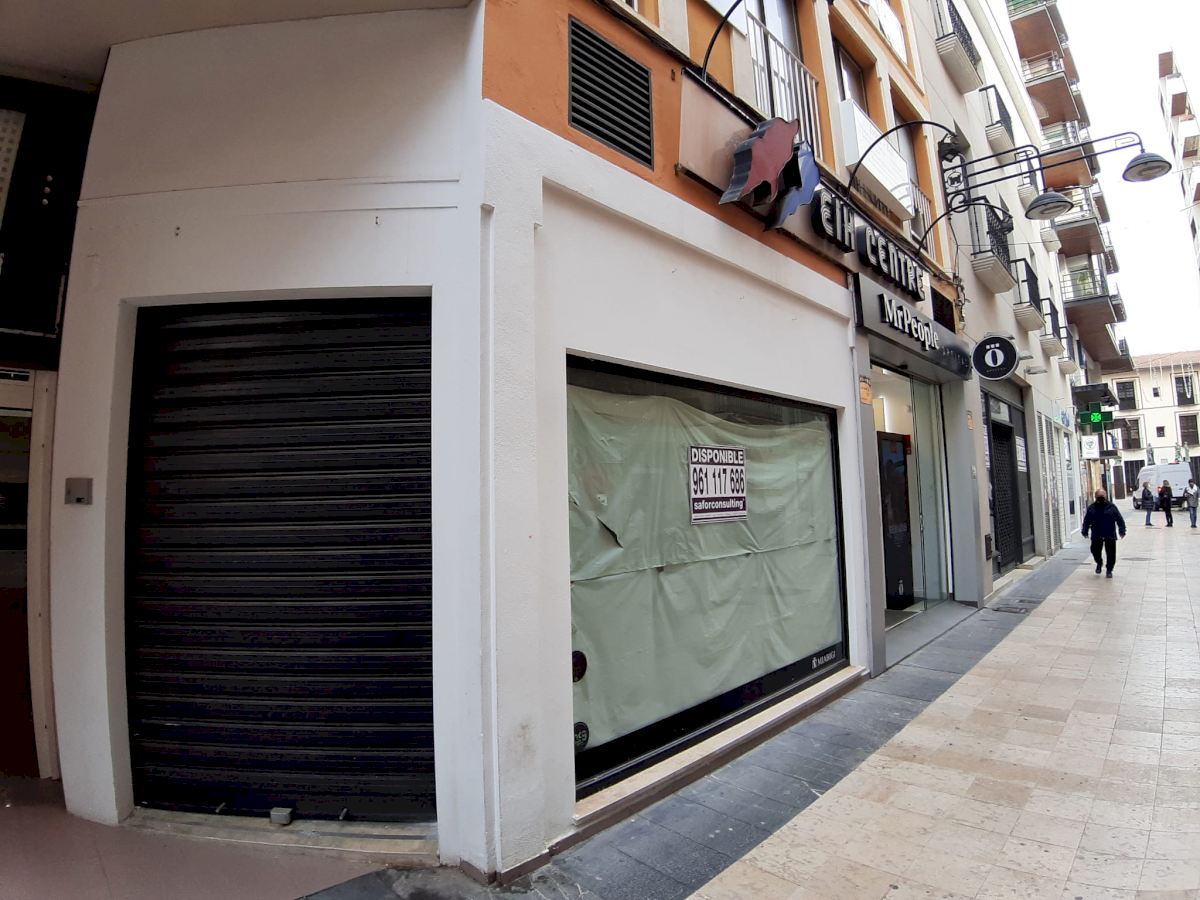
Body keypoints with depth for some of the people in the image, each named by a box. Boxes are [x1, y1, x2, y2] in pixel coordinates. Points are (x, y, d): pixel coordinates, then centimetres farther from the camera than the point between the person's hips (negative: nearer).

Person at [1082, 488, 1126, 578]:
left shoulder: (1112, 507, -1)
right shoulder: (1091, 508, 2)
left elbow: (1120, 520, -1)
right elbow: (1086, 521, 6)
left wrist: (1122, 531, -8)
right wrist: (1085, 531, -1)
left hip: (1110, 535, -1)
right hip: (1096, 536, 1)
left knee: (1111, 554, 3)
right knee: (1095, 551, 3)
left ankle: (1109, 570, 19)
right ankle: (1099, 563, 33)